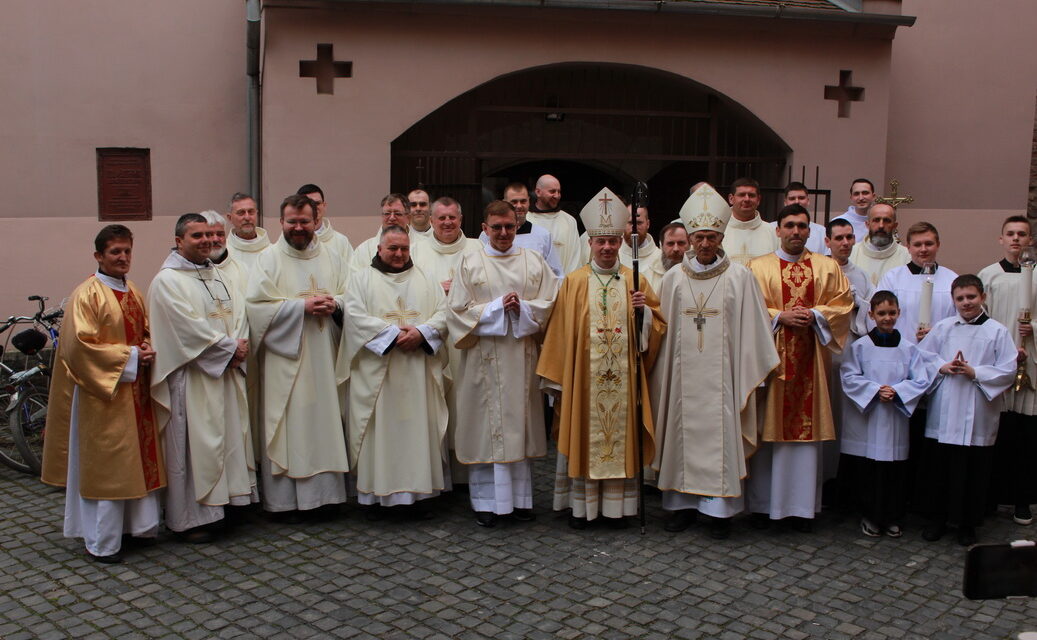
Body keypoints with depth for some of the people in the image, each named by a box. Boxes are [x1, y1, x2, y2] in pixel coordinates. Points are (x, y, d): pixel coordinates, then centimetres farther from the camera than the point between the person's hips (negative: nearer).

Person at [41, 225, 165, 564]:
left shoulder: (134, 293, 12)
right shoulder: (87, 294, -10)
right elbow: (80, 344, -18)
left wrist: (149, 351, -3)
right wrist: (129, 355, -18)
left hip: (136, 390, 7)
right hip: (102, 391, -7)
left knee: (141, 457, 11)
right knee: (103, 463, -1)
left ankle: (139, 524, 24)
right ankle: (101, 541, 10)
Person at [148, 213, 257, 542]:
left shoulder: (218, 274, 16)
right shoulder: (167, 280, -9)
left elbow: (238, 309, 7)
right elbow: (189, 327, -17)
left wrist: (238, 345, -10)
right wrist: (229, 347, -14)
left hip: (227, 373, 8)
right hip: (191, 377, -8)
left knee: (230, 435, 11)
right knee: (193, 443, -2)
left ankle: (221, 501, 23)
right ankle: (191, 518, 8)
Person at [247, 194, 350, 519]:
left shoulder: (331, 257, 11)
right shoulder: (269, 259, 0)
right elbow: (257, 306, -9)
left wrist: (334, 304, -9)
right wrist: (302, 306, -16)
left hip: (324, 357, 4)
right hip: (285, 358, -3)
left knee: (324, 421, 6)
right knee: (287, 425, -1)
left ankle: (324, 495, 15)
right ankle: (285, 500, 8)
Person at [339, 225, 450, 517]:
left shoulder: (425, 279, 15)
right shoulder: (362, 278, 7)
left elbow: (443, 312, 5)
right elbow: (356, 316, -7)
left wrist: (421, 332, -13)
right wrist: (393, 333, -15)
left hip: (418, 371, 2)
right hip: (377, 371, -2)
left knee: (419, 426, 2)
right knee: (379, 428, -2)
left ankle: (418, 492, 8)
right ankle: (375, 494, 6)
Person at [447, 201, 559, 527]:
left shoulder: (534, 261, 9)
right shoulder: (470, 263, 4)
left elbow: (549, 303, 4)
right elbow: (458, 310, -2)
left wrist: (522, 307, -13)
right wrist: (497, 308, -12)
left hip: (522, 356, 2)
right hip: (484, 358, -2)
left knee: (520, 423, 5)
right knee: (486, 424, 0)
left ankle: (520, 497, 16)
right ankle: (486, 500, 9)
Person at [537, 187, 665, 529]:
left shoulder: (636, 282, 7)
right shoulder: (573, 282, 4)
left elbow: (658, 325, 8)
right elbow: (560, 332, 2)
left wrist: (644, 310, -13)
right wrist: (556, 376, -3)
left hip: (622, 378, 1)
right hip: (582, 377, -1)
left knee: (620, 433, 5)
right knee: (583, 434, 3)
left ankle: (616, 504, 17)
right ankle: (581, 504, 15)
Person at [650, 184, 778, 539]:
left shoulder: (739, 277, 0)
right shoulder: (673, 278, 6)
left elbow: (750, 329, -1)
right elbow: (664, 328, 9)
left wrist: (748, 373, -5)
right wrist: (663, 373, 5)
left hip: (721, 374, -2)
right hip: (683, 373, 2)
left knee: (720, 434, 0)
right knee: (684, 433, 7)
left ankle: (719, 508, 11)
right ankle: (684, 502, 18)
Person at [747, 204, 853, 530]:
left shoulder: (828, 267, 11)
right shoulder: (759, 267, 4)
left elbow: (844, 305, 6)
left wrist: (815, 315, -10)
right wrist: (780, 316, -13)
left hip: (810, 360, 2)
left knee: (807, 429, 3)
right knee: (768, 430, 1)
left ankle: (802, 505, 12)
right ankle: (763, 503, 10)